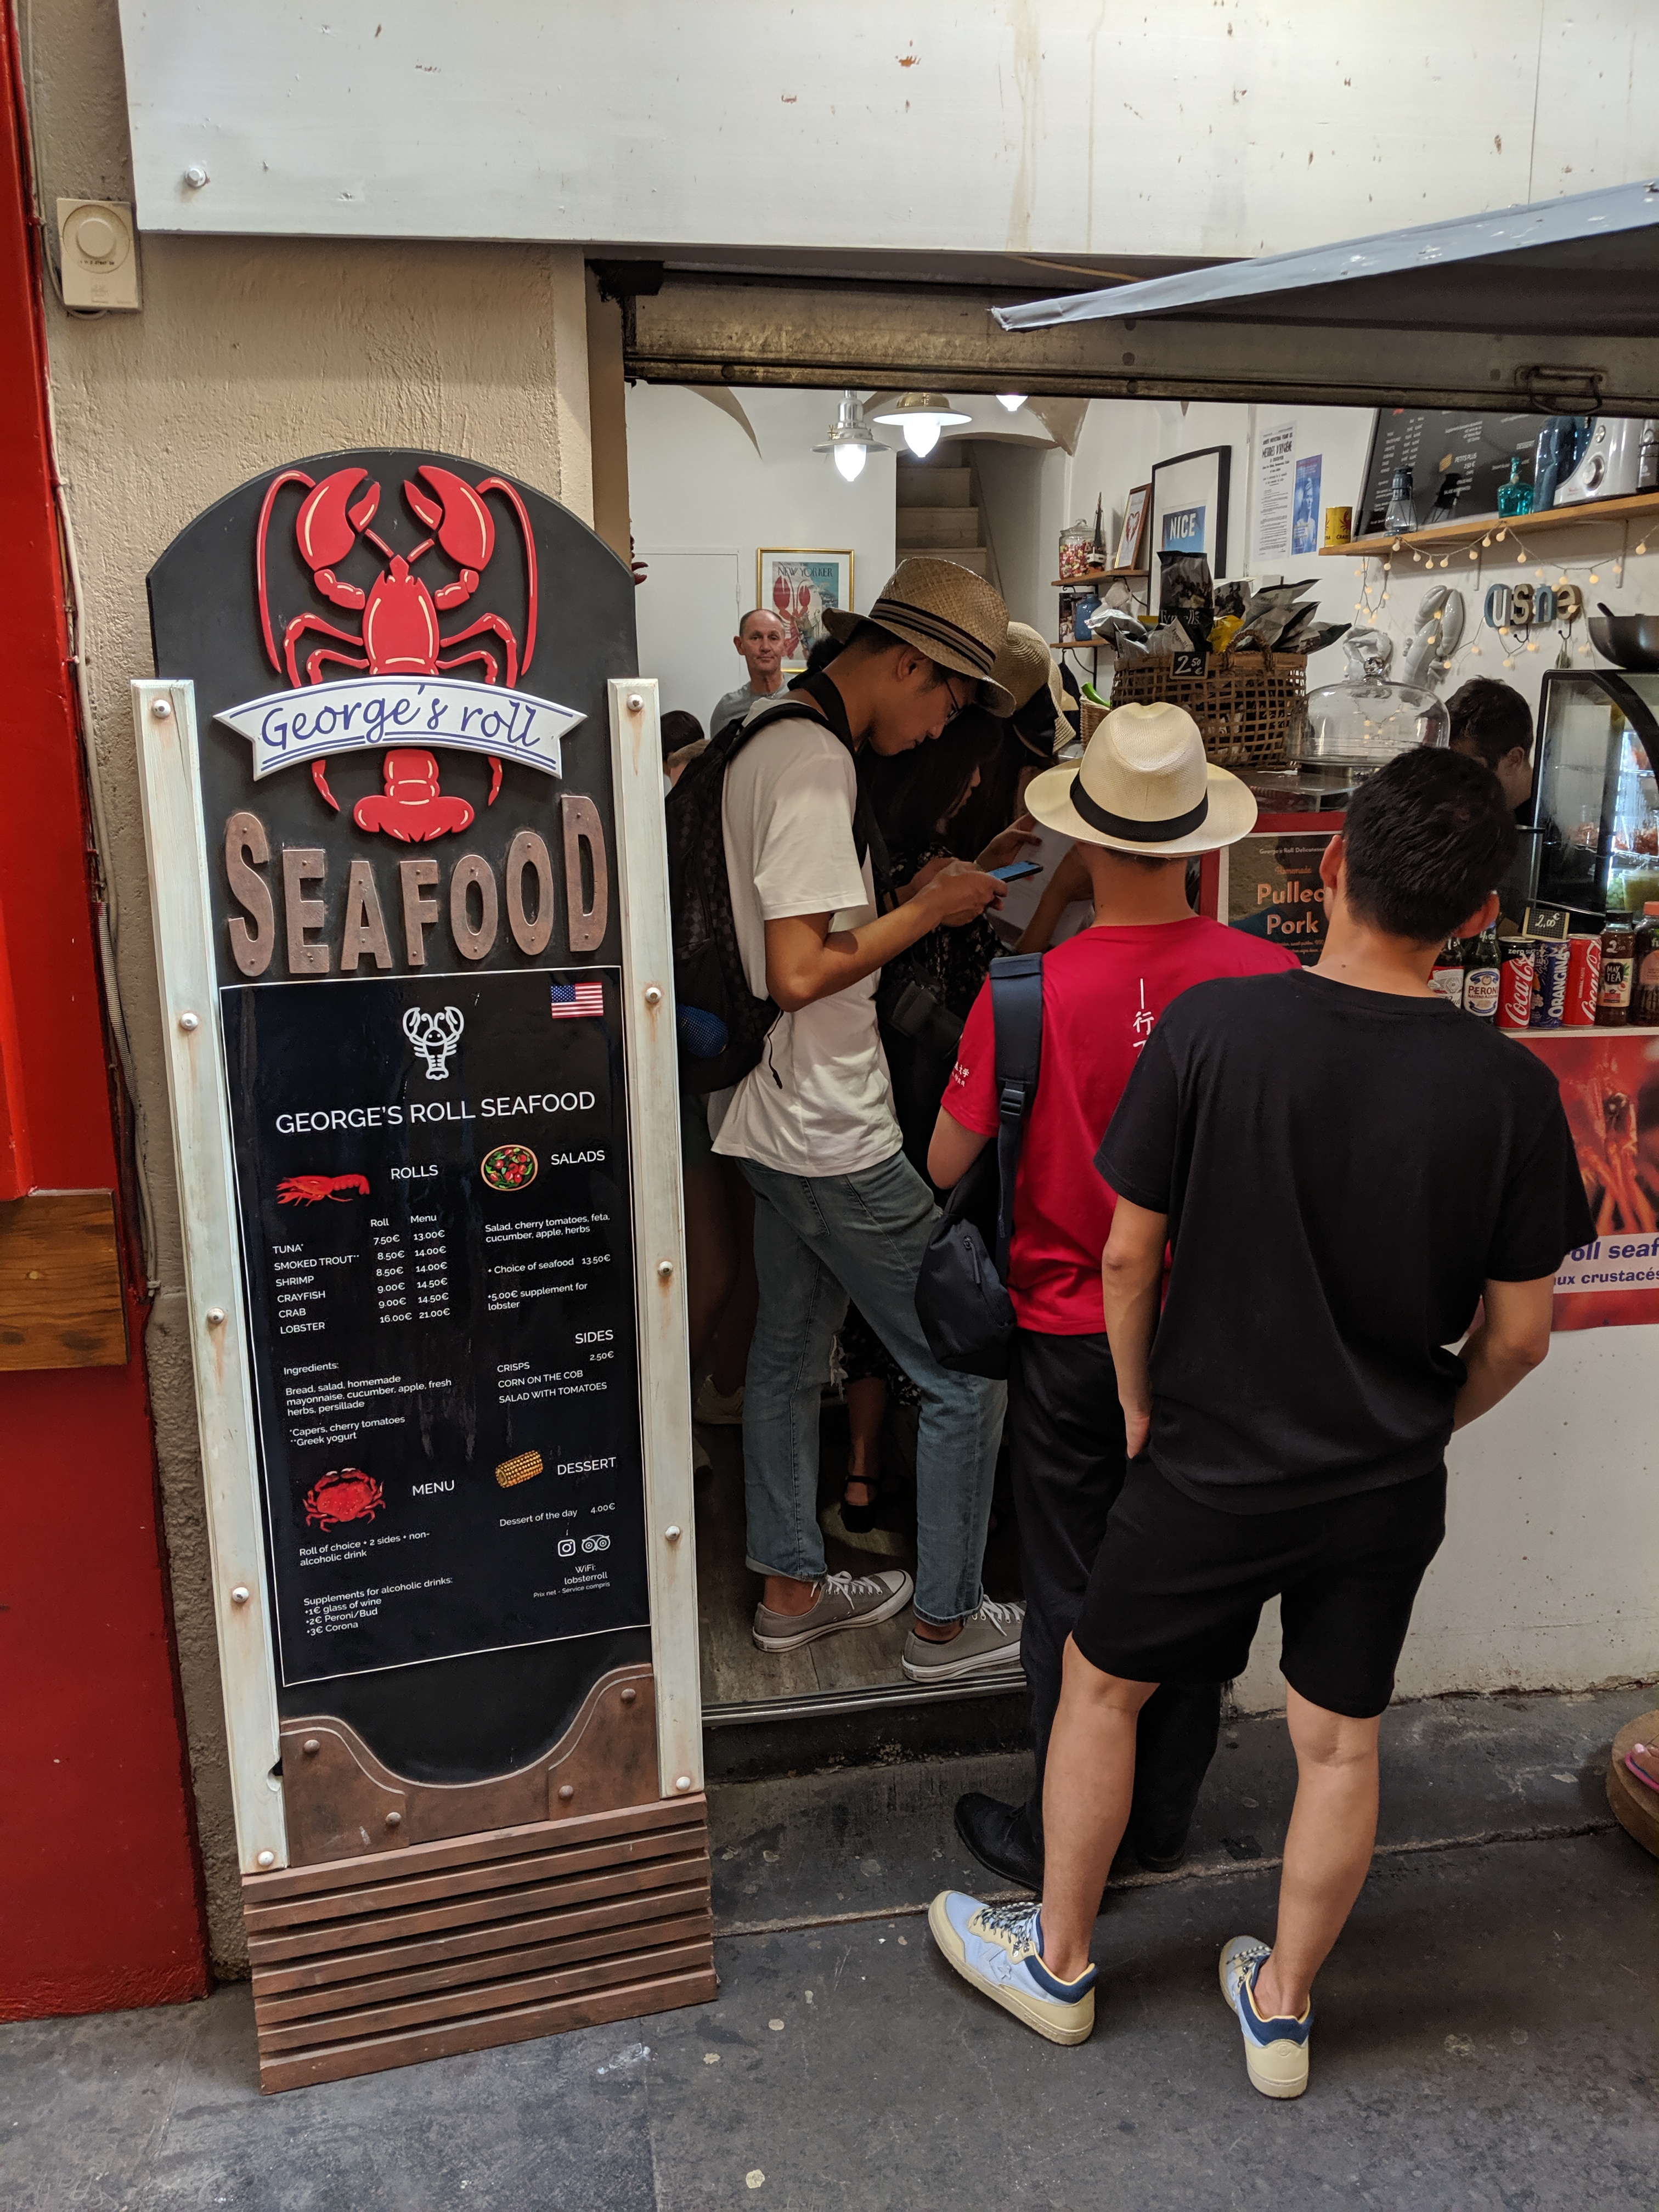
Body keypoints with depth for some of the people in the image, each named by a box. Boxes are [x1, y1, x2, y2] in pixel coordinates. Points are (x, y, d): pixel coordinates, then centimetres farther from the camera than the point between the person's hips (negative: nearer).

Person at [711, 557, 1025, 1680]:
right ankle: (948, 1621, 18)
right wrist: (928, 911, -14)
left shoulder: (770, 745, 10)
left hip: (781, 1123, 10)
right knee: (965, 1373, 3)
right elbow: (803, 972, -26)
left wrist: (911, 903, 11)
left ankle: (793, 1587, 35)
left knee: (789, 1356, 19)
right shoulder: (818, 767, -21)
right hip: (836, 1140, -10)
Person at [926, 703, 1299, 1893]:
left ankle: (1060, 1841, 31)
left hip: (1072, 1337, -3)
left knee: (1070, 1597, 14)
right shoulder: (1272, 977, -13)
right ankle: (1166, 1818, 39)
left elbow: (946, 1164, -10)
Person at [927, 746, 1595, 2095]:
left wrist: (1140, 1407, 4)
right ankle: (1282, 2007, 41)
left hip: (1213, 1464, -2)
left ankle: (1057, 1963, 38)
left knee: (1101, 1686, 20)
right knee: (1342, 1743, 21)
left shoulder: (1212, 1027, -20)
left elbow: (1130, 1252, -13)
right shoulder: (1512, 1093, -14)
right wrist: (1424, 1427, 14)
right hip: (1388, 1488, 2)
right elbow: (1518, 1334, -5)